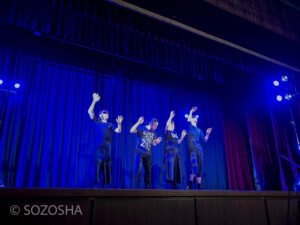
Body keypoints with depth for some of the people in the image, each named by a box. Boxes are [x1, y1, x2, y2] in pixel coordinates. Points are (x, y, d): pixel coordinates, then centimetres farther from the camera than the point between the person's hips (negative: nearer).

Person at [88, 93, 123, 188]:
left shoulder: (110, 125, 21)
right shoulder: (96, 122, 15)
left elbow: (118, 131, 8)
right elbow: (90, 111, 4)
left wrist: (119, 123, -9)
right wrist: (94, 101, -4)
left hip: (107, 145, 3)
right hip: (98, 145, -3)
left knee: (107, 164, -2)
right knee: (98, 162, -11)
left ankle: (104, 183, 3)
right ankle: (96, 182, -8)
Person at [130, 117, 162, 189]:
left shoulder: (153, 133, 9)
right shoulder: (141, 128, -7)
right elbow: (131, 131, -21)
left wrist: (157, 142, -6)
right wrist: (138, 123, -30)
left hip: (148, 153, 5)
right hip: (140, 152, -5)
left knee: (148, 170, 8)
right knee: (138, 169, -6)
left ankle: (147, 186, 19)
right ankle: (137, 185, 7)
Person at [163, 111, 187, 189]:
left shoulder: (175, 133, 23)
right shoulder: (167, 132, 3)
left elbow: (178, 142, 22)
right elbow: (167, 124, -16)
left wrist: (182, 136, 12)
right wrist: (171, 116, -14)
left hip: (176, 152, 7)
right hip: (169, 151, -7)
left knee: (176, 167, 5)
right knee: (170, 166, -15)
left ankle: (174, 184, 10)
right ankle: (169, 180, -13)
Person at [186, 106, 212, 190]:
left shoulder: (199, 130, 24)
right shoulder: (190, 126, 10)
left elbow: (205, 140, 21)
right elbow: (189, 119, -11)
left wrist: (207, 134, 5)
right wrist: (191, 111, -5)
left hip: (199, 149, 6)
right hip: (192, 149, -6)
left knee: (200, 168, 2)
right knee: (194, 166, -21)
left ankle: (198, 187, 8)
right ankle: (190, 185, -10)